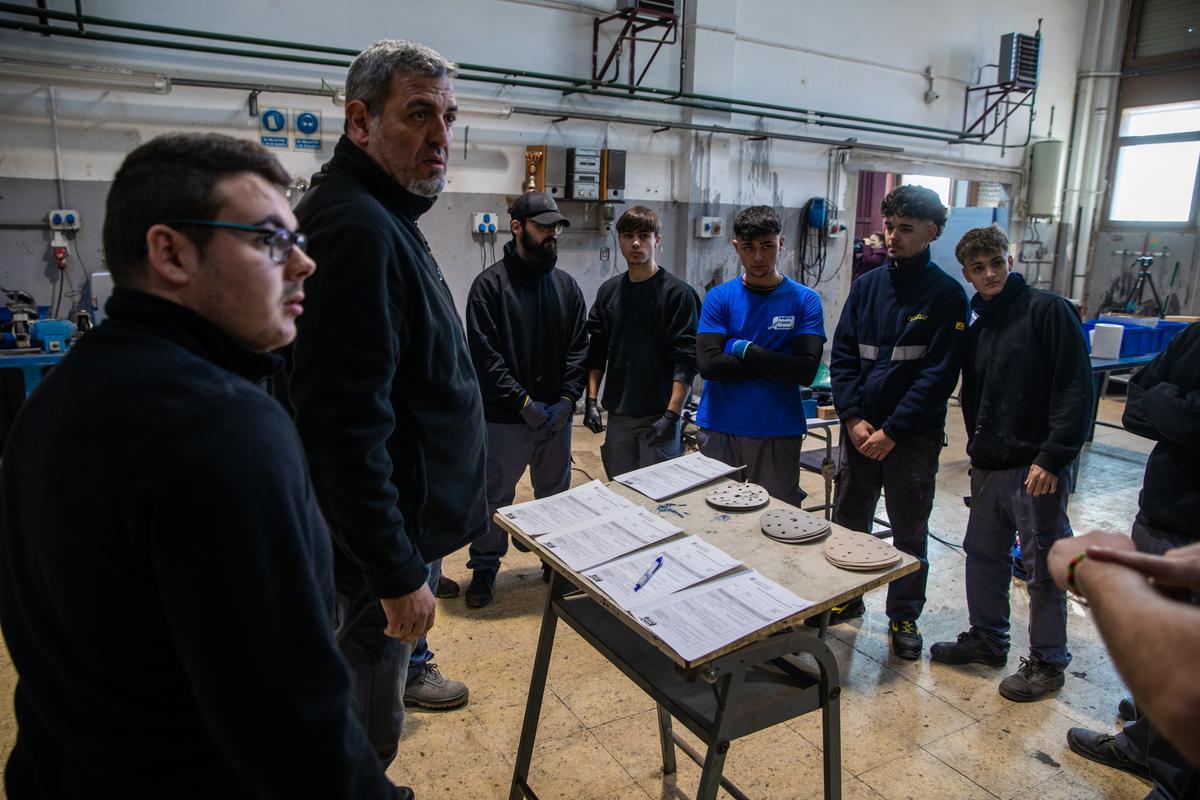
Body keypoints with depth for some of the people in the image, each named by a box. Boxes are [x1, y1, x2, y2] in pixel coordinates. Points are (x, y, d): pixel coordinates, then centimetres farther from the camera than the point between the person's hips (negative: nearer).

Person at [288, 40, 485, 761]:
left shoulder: (387, 217, 11)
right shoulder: (356, 230, -24)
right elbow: (345, 429, -29)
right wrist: (397, 574, -23)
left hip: (412, 515, 10)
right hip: (381, 539, -10)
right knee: (366, 734, 9)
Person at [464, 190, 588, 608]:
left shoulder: (566, 285, 7)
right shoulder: (490, 283, -7)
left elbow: (578, 347, 5)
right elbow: (484, 354, -12)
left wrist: (567, 399, -8)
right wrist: (523, 401, -16)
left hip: (556, 415, 4)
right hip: (504, 417, -4)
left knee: (556, 494, 17)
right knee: (494, 496, 9)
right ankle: (485, 567, 27)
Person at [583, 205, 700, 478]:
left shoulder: (678, 292, -7)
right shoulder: (609, 291, 8)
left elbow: (686, 360, -12)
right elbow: (596, 352, 11)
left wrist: (672, 415, -18)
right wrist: (591, 401, 3)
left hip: (659, 416, -4)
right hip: (617, 416, 5)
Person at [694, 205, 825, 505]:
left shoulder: (805, 300, 1)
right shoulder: (719, 297, 2)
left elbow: (806, 371, -11)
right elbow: (708, 364, -11)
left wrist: (746, 350, -11)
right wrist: (773, 365, -10)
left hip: (779, 433, 0)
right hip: (719, 429, 1)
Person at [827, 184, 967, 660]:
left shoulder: (947, 294, -7)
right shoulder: (866, 286, 5)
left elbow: (938, 374, -12)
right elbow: (842, 356, 2)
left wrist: (892, 431, -16)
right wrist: (854, 418, -9)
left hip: (913, 437, -3)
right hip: (859, 431, 4)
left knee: (910, 533, 11)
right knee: (847, 524, 14)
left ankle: (904, 616, 29)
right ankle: (846, 599, 35)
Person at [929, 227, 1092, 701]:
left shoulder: (1048, 311, -10)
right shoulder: (977, 329, 12)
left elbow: (1076, 390, -15)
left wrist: (1053, 458, -18)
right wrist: (977, 447, 11)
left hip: (1038, 466, -7)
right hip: (989, 466, 7)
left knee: (1043, 568, 5)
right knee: (983, 554, 16)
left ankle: (1047, 661, 22)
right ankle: (987, 639, 34)